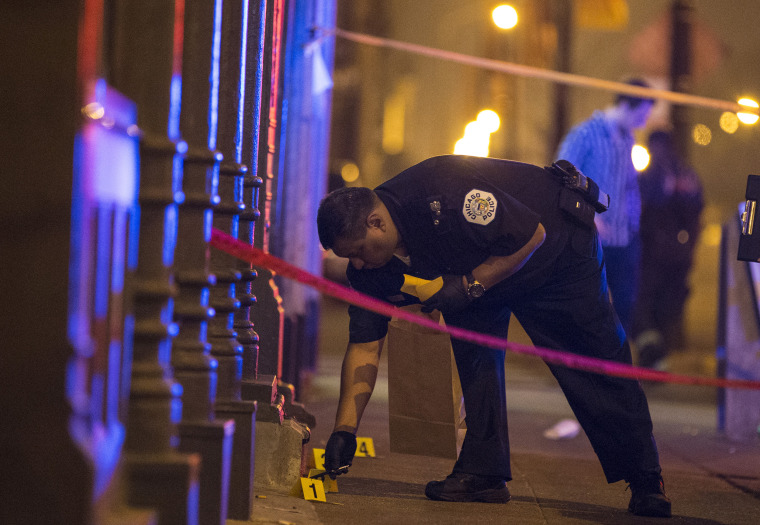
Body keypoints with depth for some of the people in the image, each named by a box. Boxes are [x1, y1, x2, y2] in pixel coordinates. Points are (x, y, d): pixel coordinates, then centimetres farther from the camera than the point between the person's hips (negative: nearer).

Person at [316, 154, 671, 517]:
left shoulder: (442, 198, -42)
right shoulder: (368, 268, -18)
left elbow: (532, 236, -32)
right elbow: (364, 346, -14)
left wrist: (470, 285, -34)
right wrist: (344, 430, -21)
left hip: (556, 246, -6)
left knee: (597, 359, -3)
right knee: (473, 349, -15)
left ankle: (645, 477, 8)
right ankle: (483, 470, -8)